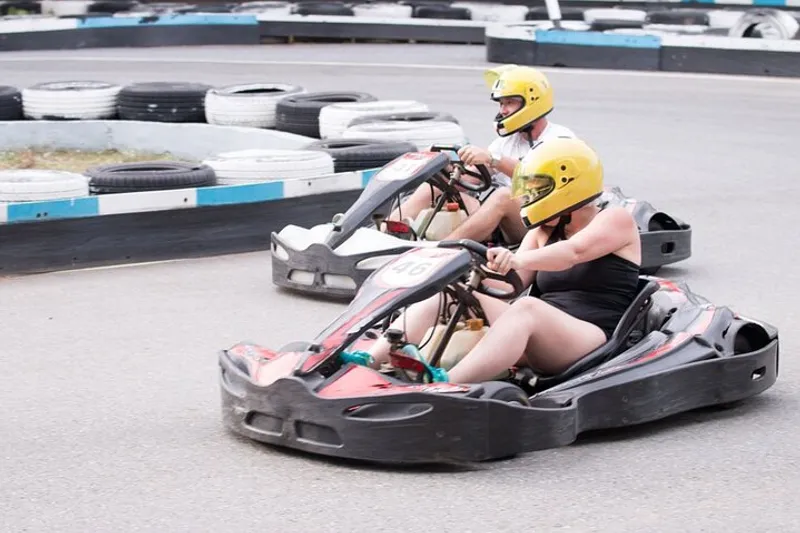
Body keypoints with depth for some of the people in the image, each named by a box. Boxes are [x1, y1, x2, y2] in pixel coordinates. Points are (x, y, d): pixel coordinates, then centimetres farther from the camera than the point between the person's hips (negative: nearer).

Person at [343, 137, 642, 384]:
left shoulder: (616, 221, 2)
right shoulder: (544, 232, 23)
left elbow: (574, 251, -20)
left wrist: (519, 260, -38)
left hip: (593, 343, -7)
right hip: (539, 342, 7)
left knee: (528, 308, -38)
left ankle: (445, 385, -58)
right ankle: (370, 361, -28)